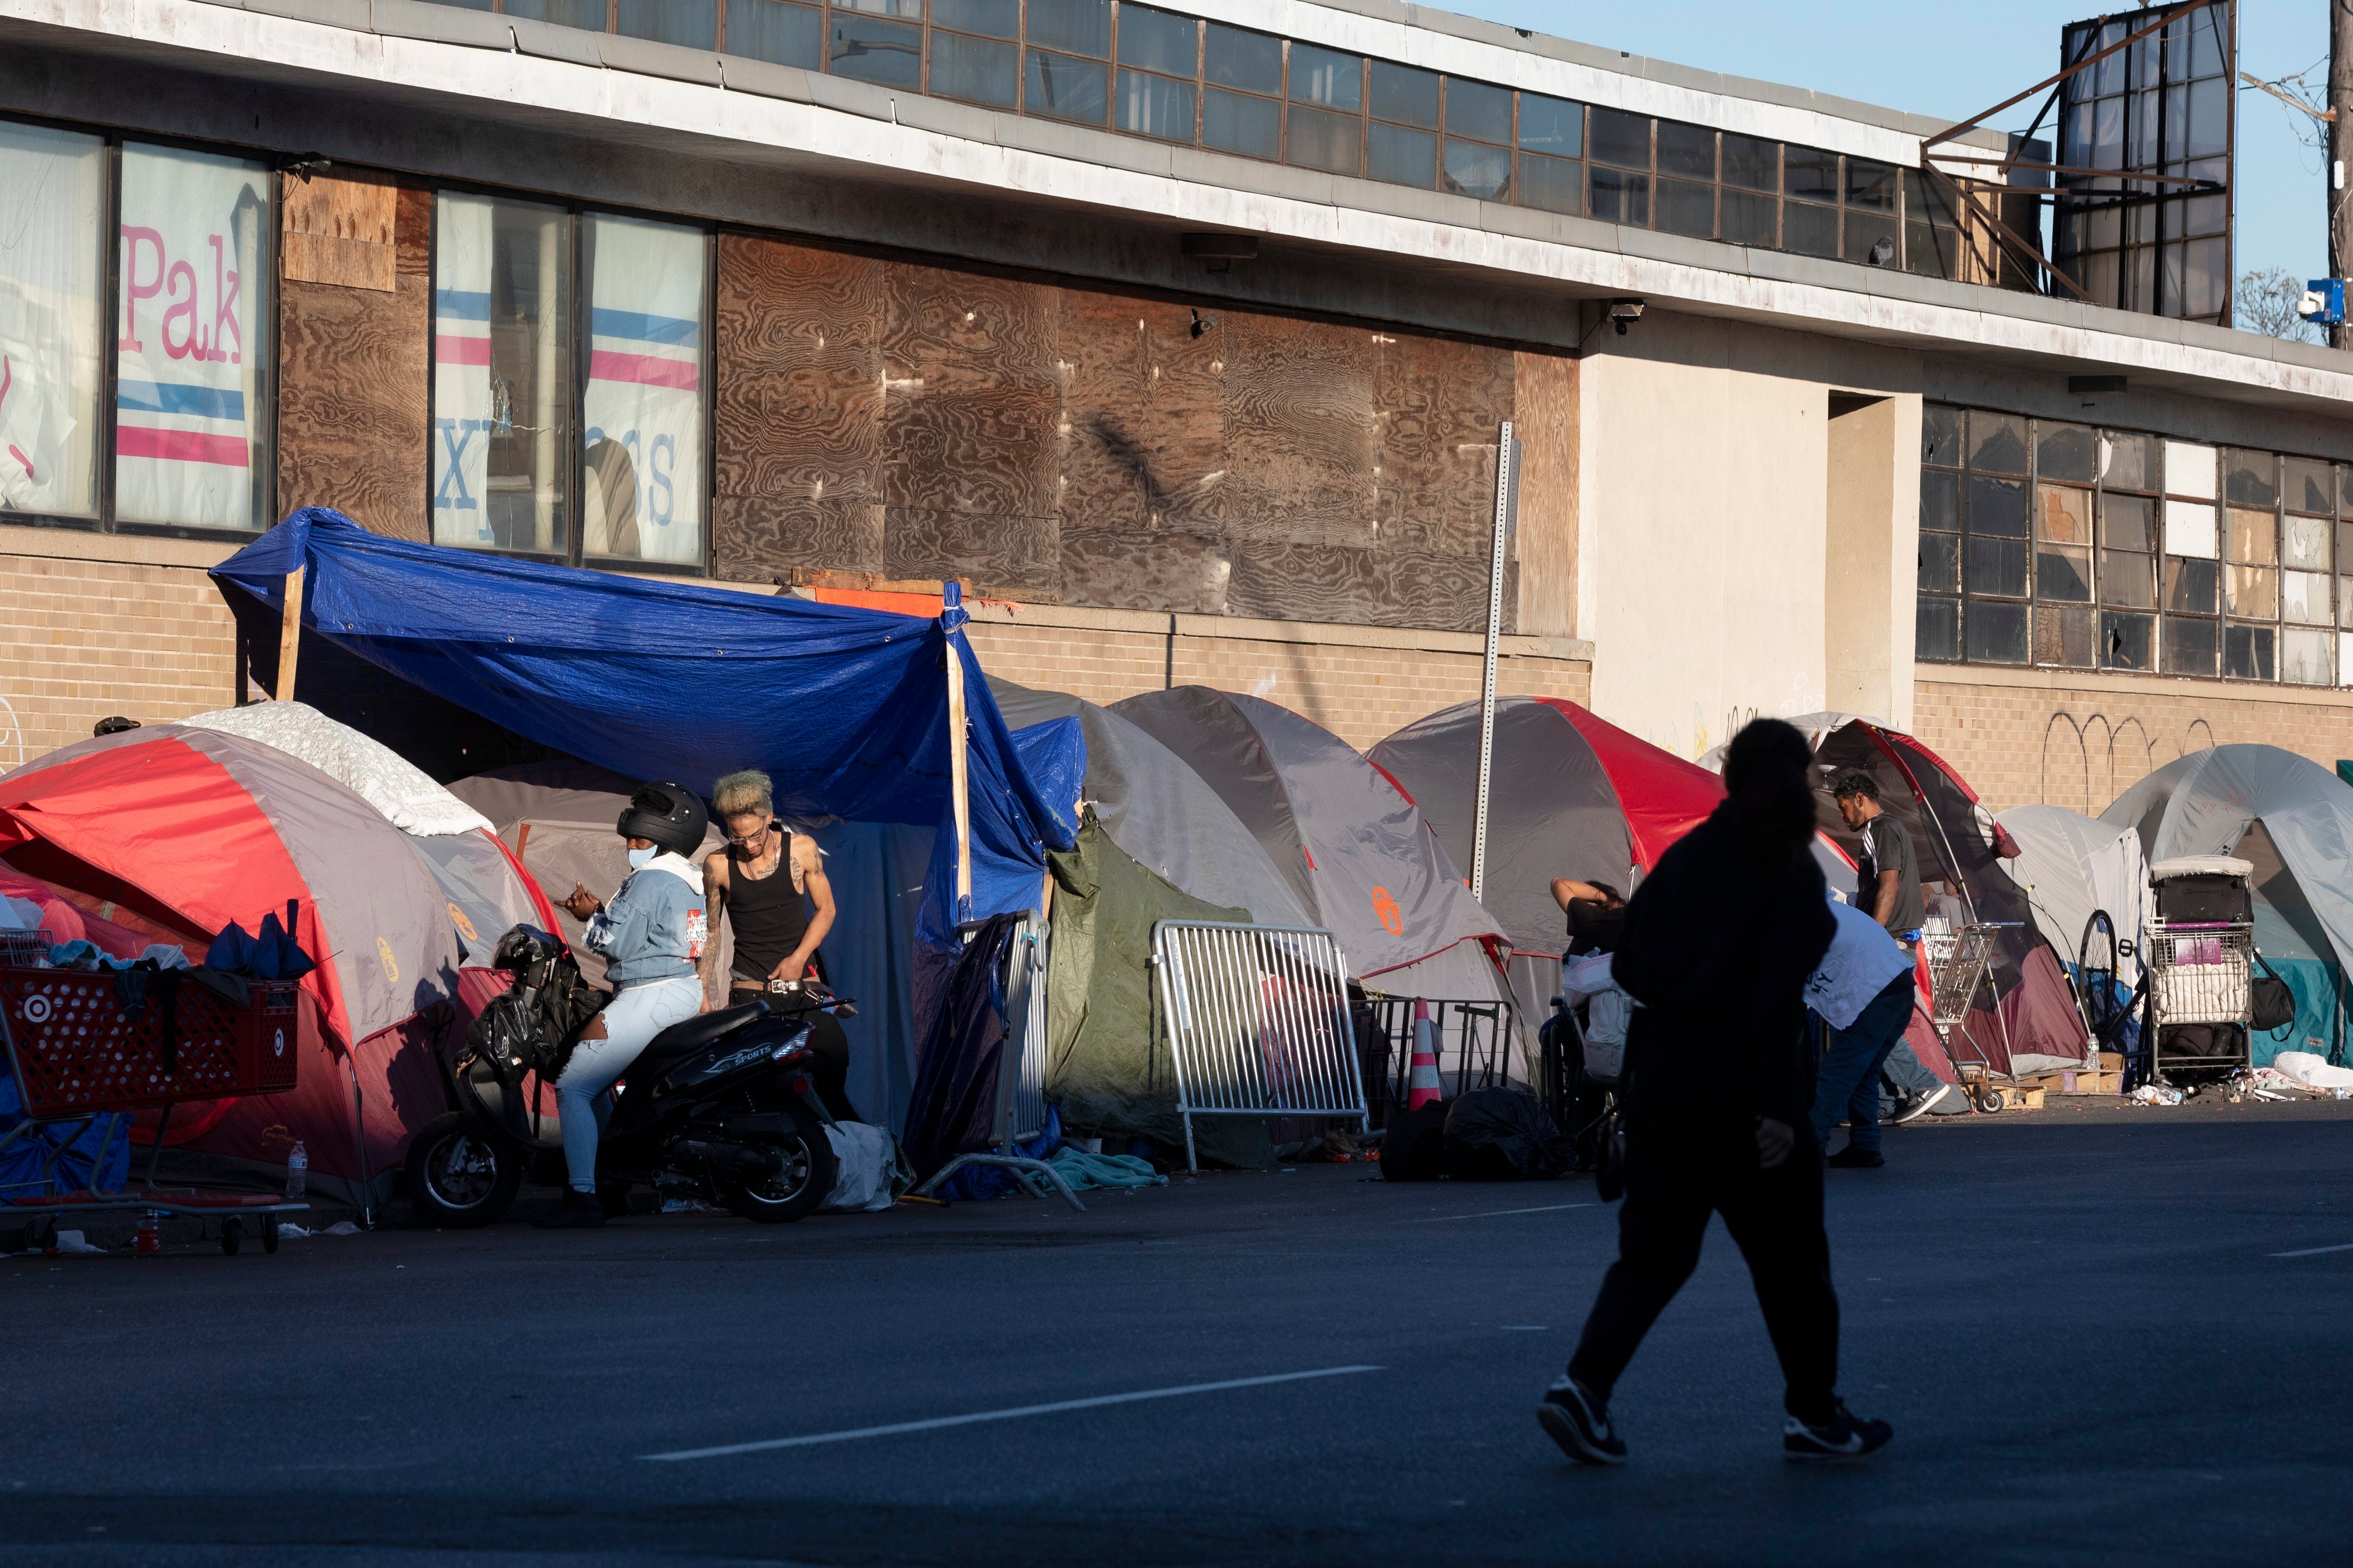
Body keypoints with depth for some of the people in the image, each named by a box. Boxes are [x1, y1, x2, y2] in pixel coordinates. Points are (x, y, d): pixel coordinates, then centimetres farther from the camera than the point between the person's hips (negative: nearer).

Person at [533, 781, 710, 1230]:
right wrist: (601, 910, 10)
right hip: (686, 991, 11)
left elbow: (618, 943, -19)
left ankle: (583, 1197, -14)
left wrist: (590, 917, -2)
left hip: (648, 999, -11)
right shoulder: (691, 879, 15)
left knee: (573, 1087, -9)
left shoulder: (650, 880, -16)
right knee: (595, 1081, 25)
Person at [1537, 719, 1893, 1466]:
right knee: (1789, 1256, 9)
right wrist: (1778, 1107, -17)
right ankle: (1814, 1415, 18)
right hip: (1747, 1095, -5)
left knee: (1654, 1248, 9)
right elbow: (1780, 997, -17)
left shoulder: (1684, 858, 6)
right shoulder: (1791, 875, -11)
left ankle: (1584, 1383, -9)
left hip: (1664, 1087, 5)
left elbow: (1628, 966, 8)